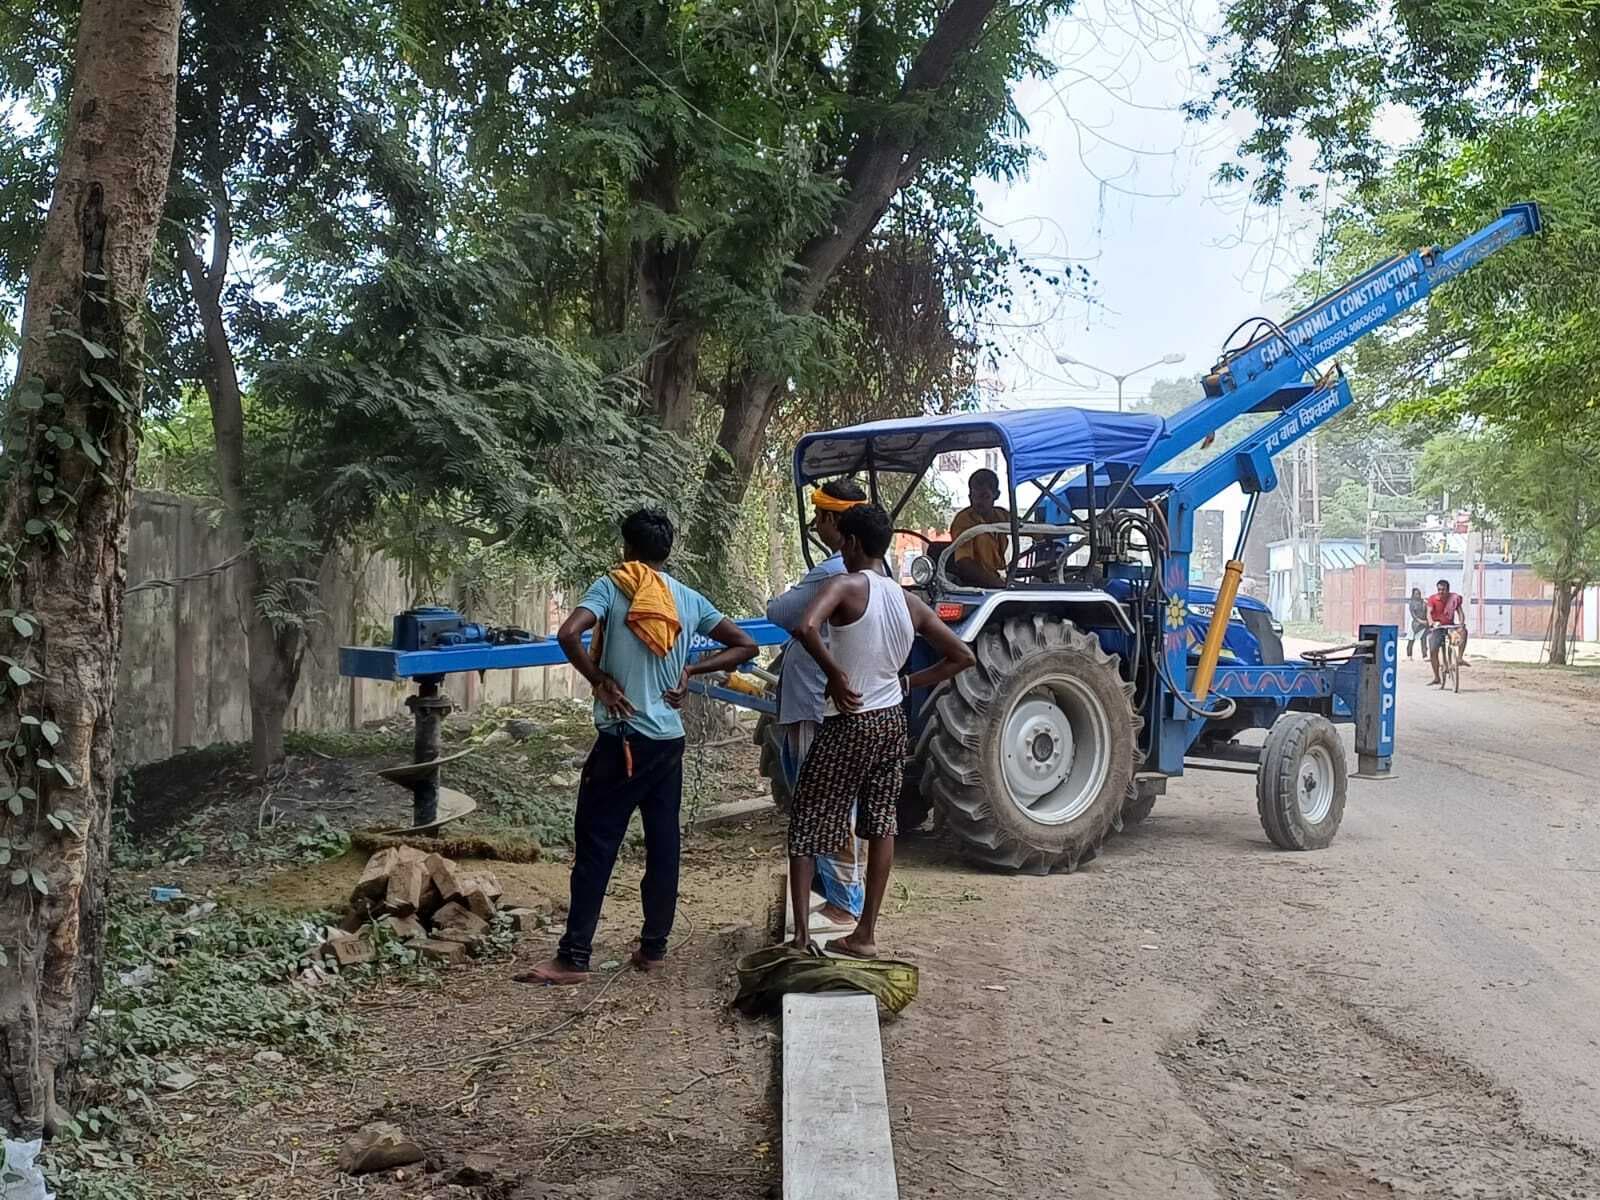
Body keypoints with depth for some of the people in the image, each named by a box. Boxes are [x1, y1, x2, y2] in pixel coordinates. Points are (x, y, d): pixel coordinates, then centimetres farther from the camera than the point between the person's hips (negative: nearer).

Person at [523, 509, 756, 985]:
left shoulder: (610, 586, -5)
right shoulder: (689, 599, 8)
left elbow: (568, 634, -22)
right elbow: (744, 646, 9)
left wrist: (600, 681, -9)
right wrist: (690, 669, 8)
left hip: (623, 740, -5)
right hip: (670, 740, 5)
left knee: (595, 847, -1)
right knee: (663, 845, 11)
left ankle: (573, 958, 1)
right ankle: (654, 948, 18)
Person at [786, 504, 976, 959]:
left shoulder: (846, 585, -13)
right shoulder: (909, 601, 6)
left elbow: (806, 628, -34)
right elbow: (963, 656, 10)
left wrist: (834, 673, -20)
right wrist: (908, 683, 9)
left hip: (848, 724, -6)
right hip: (892, 721, 6)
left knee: (806, 823, 5)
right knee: (880, 824, 14)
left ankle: (801, 934, 1)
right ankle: (866, 934, 19)